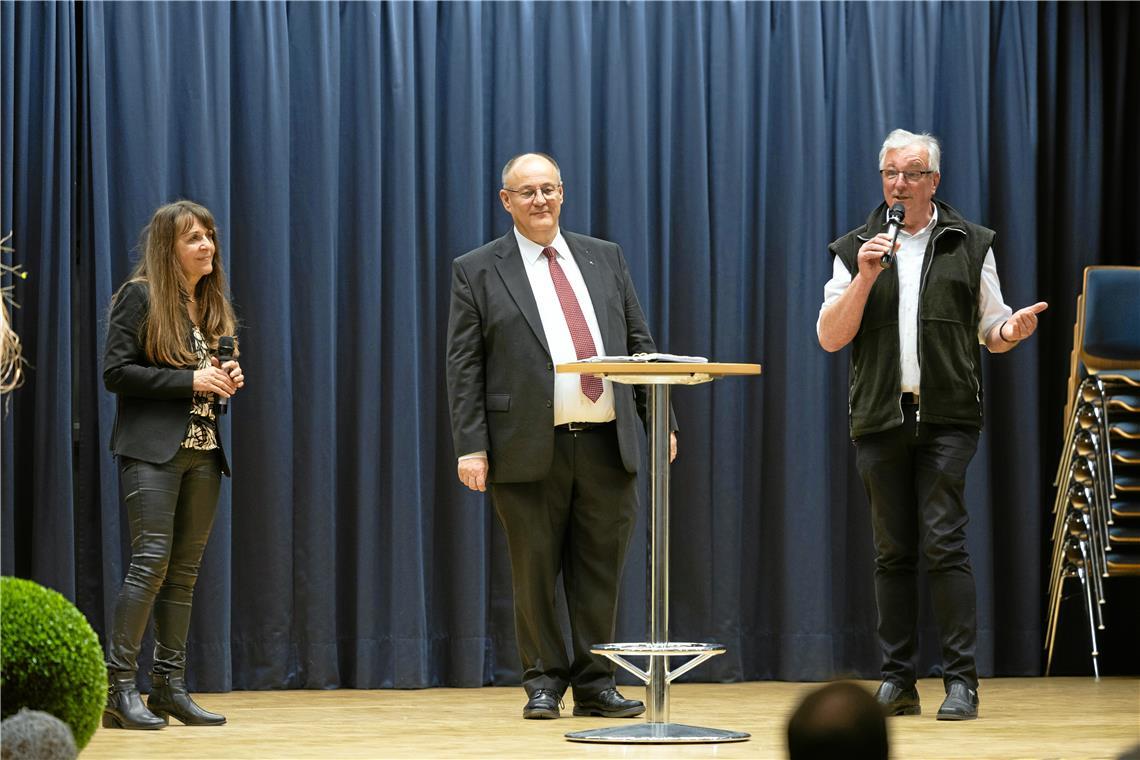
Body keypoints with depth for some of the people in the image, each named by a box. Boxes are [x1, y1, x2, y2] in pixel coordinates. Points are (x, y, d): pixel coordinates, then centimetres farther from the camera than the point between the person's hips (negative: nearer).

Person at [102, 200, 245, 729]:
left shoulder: (211, 304, 17)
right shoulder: (140, 296, -5)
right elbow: (116, 371, -12)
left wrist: (226, 380, 2)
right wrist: (190, 380, -16)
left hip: (202, 451, 7)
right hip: (153, 449, -7)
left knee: (184, 571, 6)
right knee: (152, 560, -14)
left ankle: (169, 686, 10)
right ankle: (119, 688, -13)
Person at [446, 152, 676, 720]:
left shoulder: (605, 259, 14)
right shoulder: (476, 272, 4)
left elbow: (639, 343, 14)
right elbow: (463, 368, 0)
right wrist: (470, 447, -8)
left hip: (608, 442, 3)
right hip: (529, 448, -3)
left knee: (600, 573, 5)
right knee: (535, 573, 2)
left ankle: (595, 684, 13)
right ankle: (544, 682, 14)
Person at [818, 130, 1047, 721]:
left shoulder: (970, 245, 10)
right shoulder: (855, 250, 10)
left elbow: (991, 330, 13)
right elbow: (830, 337, 3)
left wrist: (1014, 329, -10)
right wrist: (865, 276, -9)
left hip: (948, 419, -2)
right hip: (880, 419, 2)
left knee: (943, 544, -11)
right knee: (892, 552, 4)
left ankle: (961, 680, -8)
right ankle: (897, 682, 9)